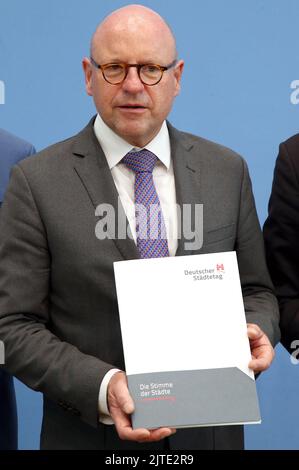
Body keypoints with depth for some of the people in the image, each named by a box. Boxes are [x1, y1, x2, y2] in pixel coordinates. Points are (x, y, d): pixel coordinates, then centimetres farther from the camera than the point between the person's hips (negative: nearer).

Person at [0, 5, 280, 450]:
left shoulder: (227, 170, 1)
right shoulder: (38, 182, -9)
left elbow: (255, 290, 9)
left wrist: (255, 332, -12)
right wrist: (101, 387, -22)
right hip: (90, 434, -3)